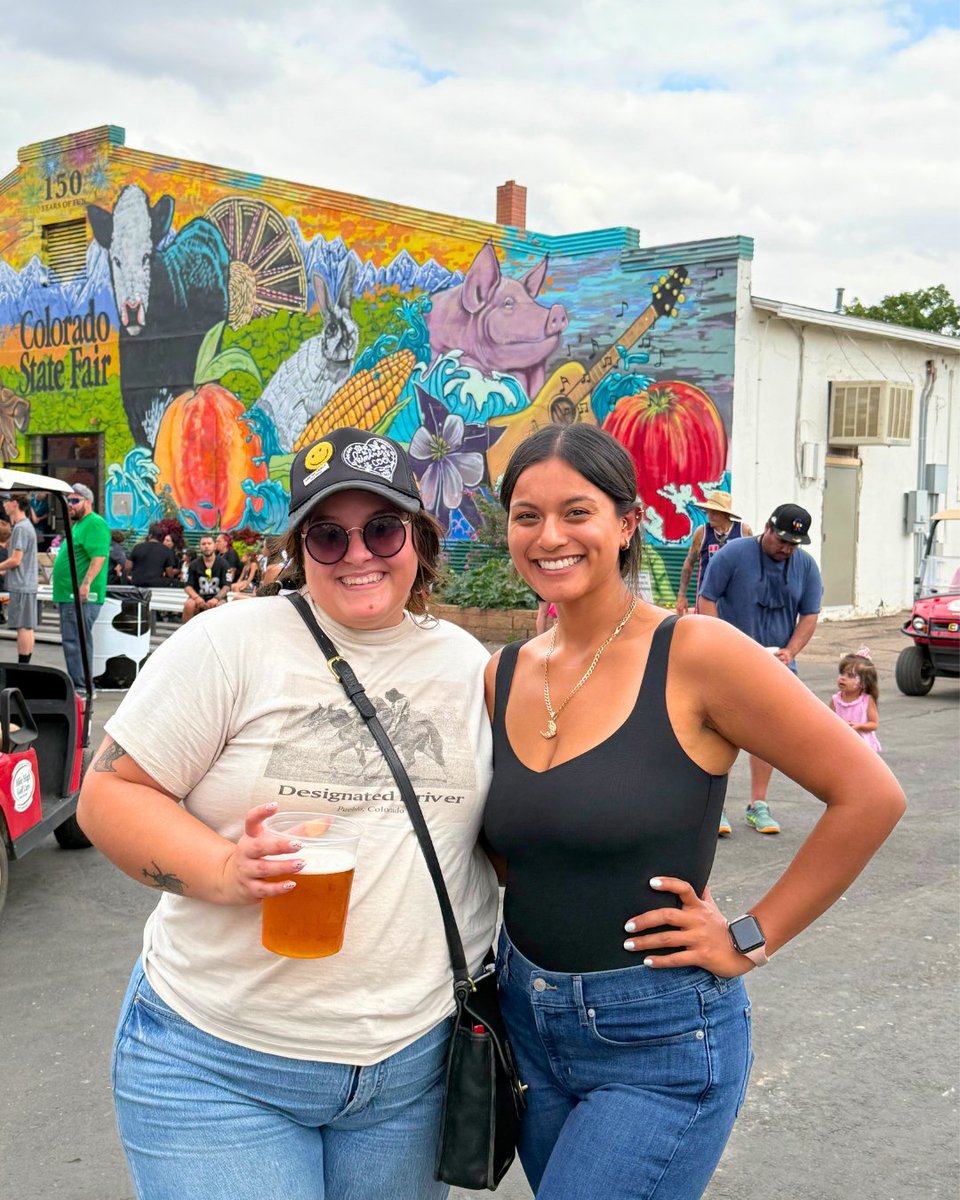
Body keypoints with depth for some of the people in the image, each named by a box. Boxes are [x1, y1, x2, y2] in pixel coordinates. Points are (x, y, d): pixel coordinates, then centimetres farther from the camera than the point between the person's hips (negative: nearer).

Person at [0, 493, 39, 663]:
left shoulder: (21, 528, -13)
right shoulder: (27, 525, 19)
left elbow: (15, 560, -17)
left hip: (21, 586, -10)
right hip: (27, 585, 10)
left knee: (23, 627, -8)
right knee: (27, 628, 10)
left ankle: (23, 664, -8)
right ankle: (25, 664, 13)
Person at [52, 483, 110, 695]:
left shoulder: (95, 524, -10)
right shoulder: (78, 524, 23)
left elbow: (98, 558, -22)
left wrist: (86, 584, -30)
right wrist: (60, 593, 28)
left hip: (82, 597, -11)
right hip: (69, 596, 11)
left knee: (75, 641, -11)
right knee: (71, 641, 12)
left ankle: (80, 686, -9)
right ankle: (76, 684, 17)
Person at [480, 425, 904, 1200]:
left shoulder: (695, 654, -16)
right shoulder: (503, 676, 1)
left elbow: (870, 794, -15)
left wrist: (751, 939, -12)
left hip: (661, 1046, -6)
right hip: (528, 1020, 6)